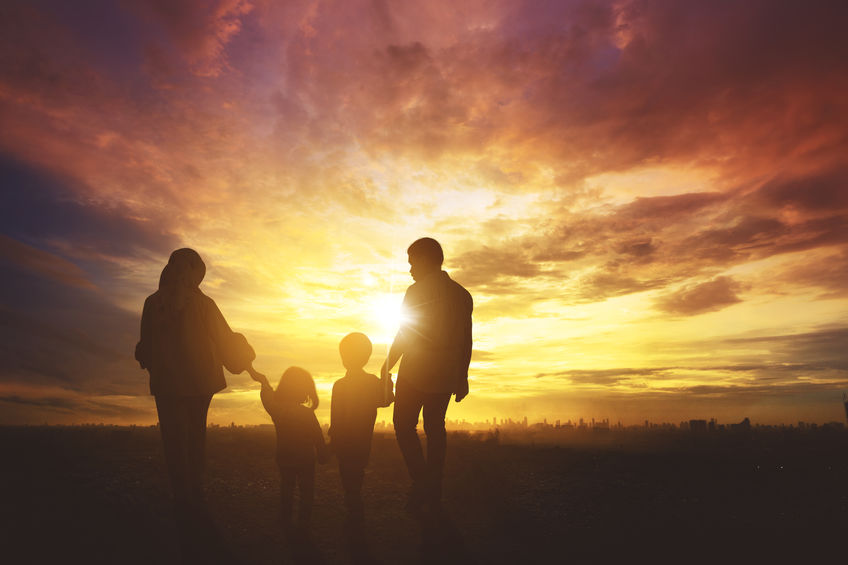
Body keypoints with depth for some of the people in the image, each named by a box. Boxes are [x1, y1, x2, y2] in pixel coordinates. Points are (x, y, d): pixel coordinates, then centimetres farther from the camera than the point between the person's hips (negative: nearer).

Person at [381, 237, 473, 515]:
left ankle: (421, 483, -5)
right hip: (447, 375, 6)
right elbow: (466, 341, 11)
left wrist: (386, 368, -1)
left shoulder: (417, 291, -10)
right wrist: (462, 376, 17)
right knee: (435, 426, 14)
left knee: (404, 426, 7)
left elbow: (404, 335, -10)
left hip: (416, 373, -6)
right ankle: (434, 493, 19)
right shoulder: (462, 294, 8)